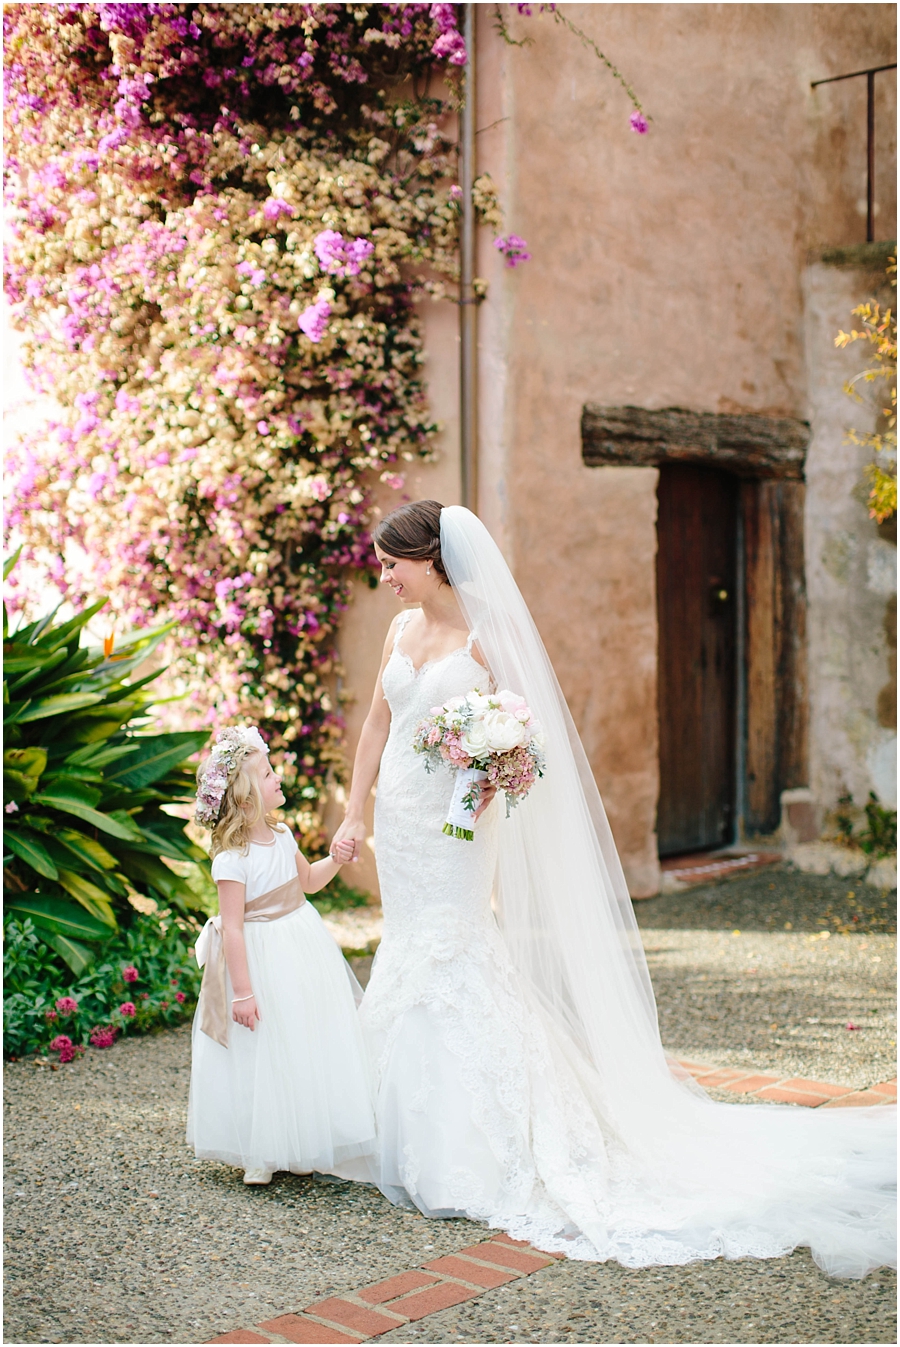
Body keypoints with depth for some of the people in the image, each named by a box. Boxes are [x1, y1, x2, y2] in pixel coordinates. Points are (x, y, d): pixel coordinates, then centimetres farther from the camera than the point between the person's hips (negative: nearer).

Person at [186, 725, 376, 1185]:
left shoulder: (280, 835, 3)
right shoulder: (232, 858, -22)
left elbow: (308, 880, 21)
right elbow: (232, 927, -23)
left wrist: (334, 861, 2)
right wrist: (242, 990, -24)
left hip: (304, 949, 8)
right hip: (262, 961, -8)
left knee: (309, 1050, 14)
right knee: (265, 1057, 1)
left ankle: (299, 1145, 29)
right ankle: (258, 1155, 17)